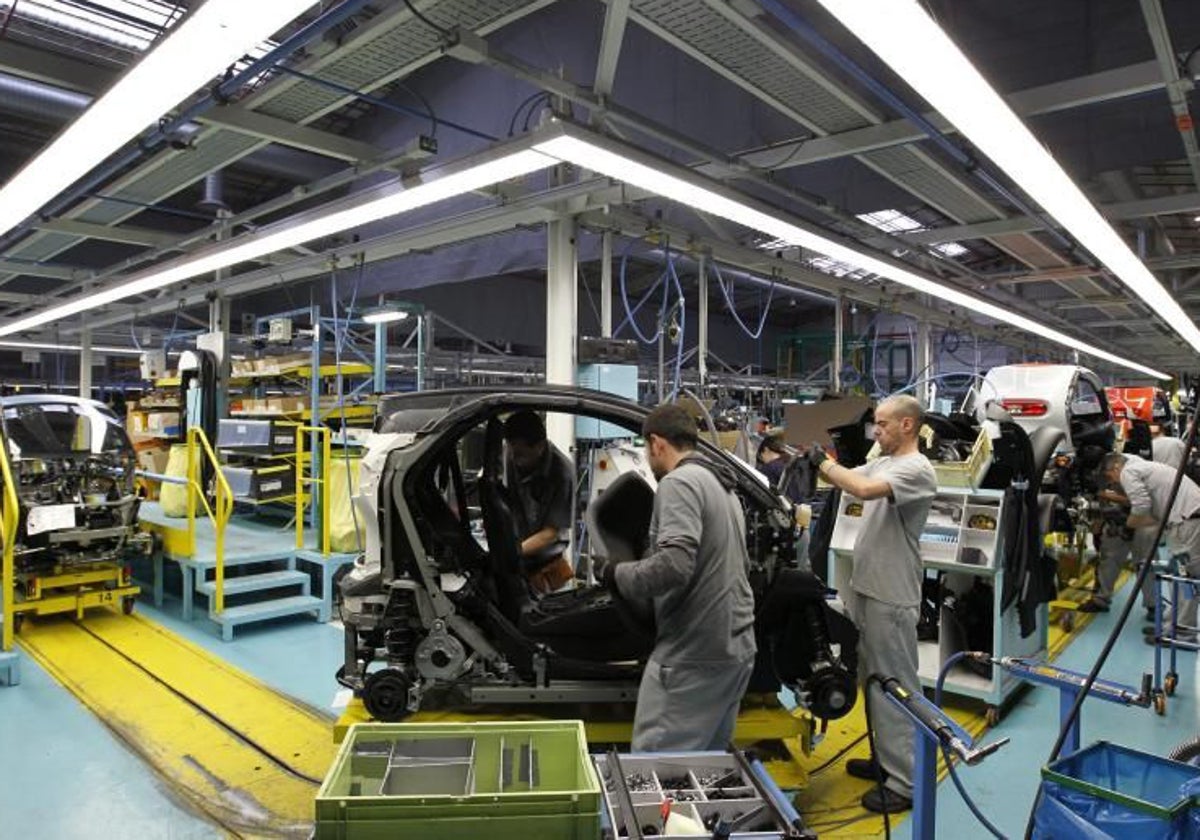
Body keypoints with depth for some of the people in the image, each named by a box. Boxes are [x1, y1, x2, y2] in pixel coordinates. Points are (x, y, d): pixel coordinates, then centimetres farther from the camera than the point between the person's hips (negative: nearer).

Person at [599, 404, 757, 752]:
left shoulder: (679, 482, -13)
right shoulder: (723, 486, 16)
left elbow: (675, 564, -26)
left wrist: (617, 576, -11)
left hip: (693, 653, -9)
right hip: (738, 646, 9)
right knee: (709, 758, 17)